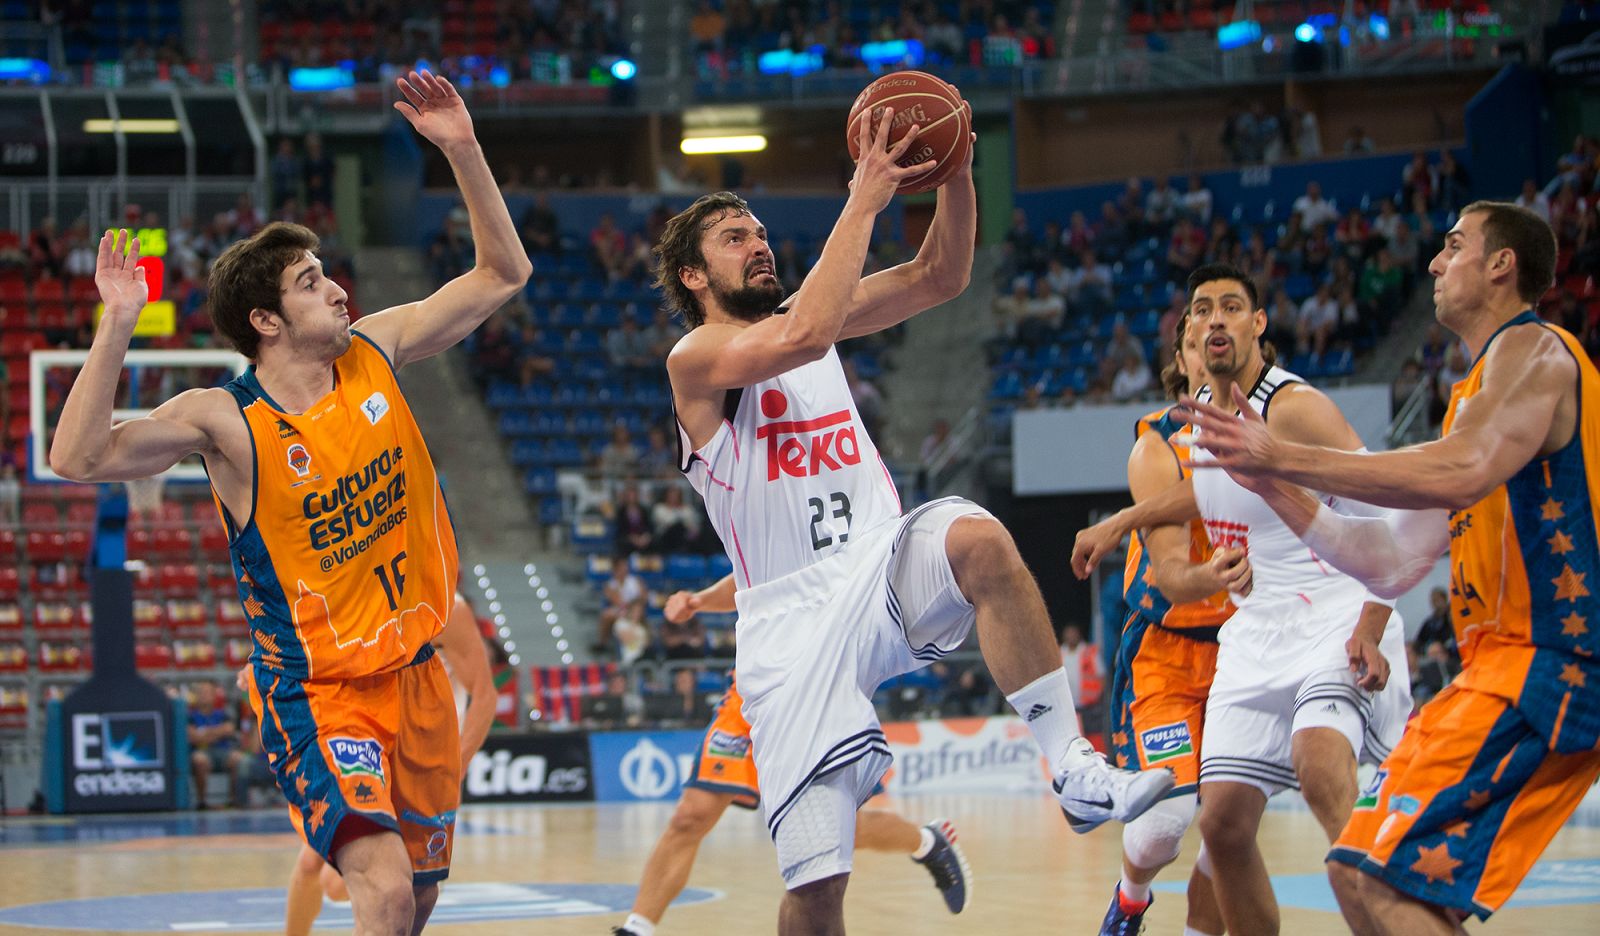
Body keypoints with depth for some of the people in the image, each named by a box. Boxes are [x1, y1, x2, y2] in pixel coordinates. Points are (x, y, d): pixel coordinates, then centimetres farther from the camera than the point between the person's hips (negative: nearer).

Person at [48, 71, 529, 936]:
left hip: (414, 672, 6)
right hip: (316, 692, -6)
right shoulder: (225, 420, -15)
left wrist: (462, 151, -3)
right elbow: (77, 459, -28)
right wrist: (117, 327, -35)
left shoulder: (373, 352, 0)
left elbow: (501, 275, 9)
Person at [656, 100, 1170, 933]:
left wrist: (955, 173, -9)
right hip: (793, 612, -4)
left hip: (883, 568, 4)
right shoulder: (697, 358, -5)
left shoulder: (815, 311, 15)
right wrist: (864, 202, -20)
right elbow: (801, 336, -24)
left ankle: (1076, 772, -32)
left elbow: (940, 276, 8)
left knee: (976, 537, -33)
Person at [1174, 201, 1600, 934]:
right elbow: (1391, 560, 22)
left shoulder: (1532, 350, -7)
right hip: (1508, 661, 10)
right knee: (1367, 875, 9)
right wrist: (1274, 485, 17)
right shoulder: (1479, 389, 24)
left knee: (1373, 875, -19)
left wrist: (1284, 456, -24)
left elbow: (1461, 474, -28)